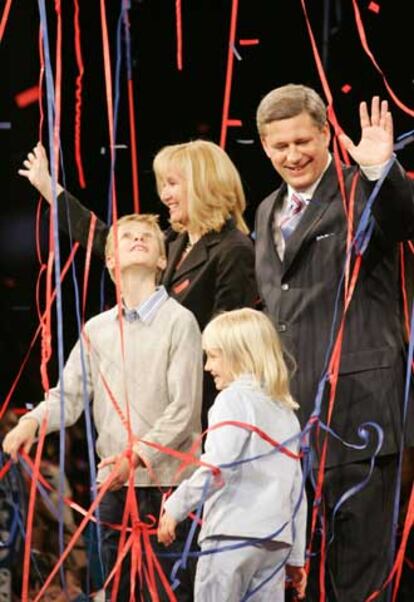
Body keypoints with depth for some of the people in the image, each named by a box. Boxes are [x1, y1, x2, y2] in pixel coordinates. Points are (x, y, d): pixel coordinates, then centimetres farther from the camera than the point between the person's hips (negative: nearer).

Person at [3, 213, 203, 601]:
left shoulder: (179, 321, -3)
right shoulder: (97, 329, 13)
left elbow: (184, 408, -8)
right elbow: (69, 394, 11)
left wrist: (138, 455, -18)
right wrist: (32, 422, -10)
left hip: (165, 481, -5)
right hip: (113, 485, 5)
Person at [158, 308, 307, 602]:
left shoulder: (234, 399, -5)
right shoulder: (286, 411, 19)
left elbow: (218, 467, -18)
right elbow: (296, 489, 21)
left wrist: (175, 507, -10)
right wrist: (296, 556, 24)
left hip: (233, 533, -8)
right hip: (276, 540, 8)